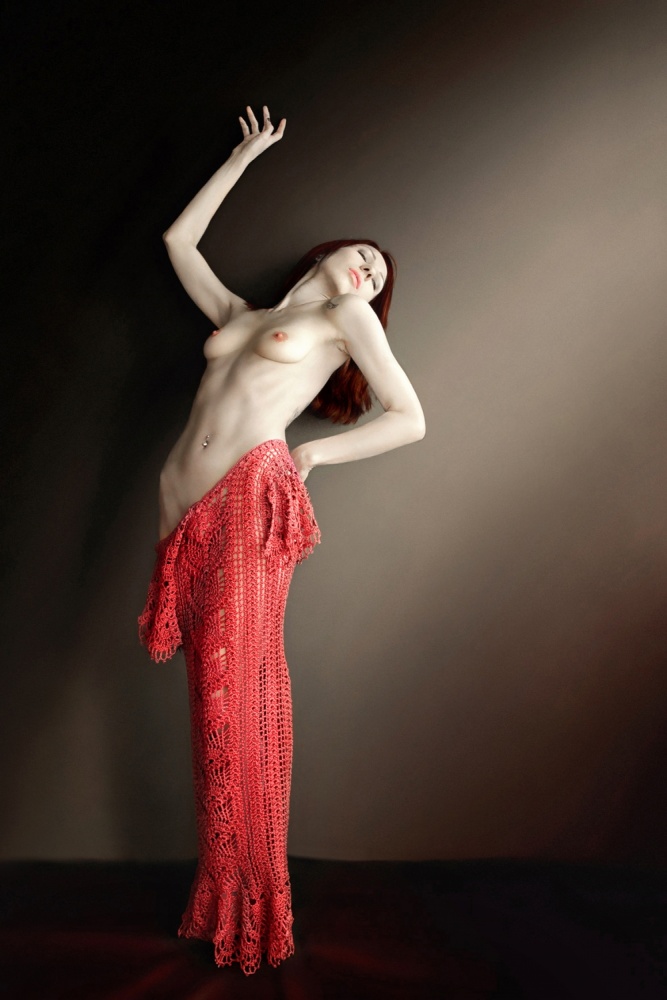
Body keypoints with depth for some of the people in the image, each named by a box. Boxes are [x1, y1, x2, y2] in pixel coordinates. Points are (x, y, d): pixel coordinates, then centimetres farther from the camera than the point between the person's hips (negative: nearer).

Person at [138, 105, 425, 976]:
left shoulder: (346, 320, 16)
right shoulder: (239, 314, 27)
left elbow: (411, 420, 10)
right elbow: (178, 239, 36)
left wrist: (315, 452, 6)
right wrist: (244, 158, 40)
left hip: (250, 496, -4)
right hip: (185, 511, 4)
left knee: (240, 685, -9)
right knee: (213, 692, 3)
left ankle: (251, 903, 2)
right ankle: (218, 894, 12)